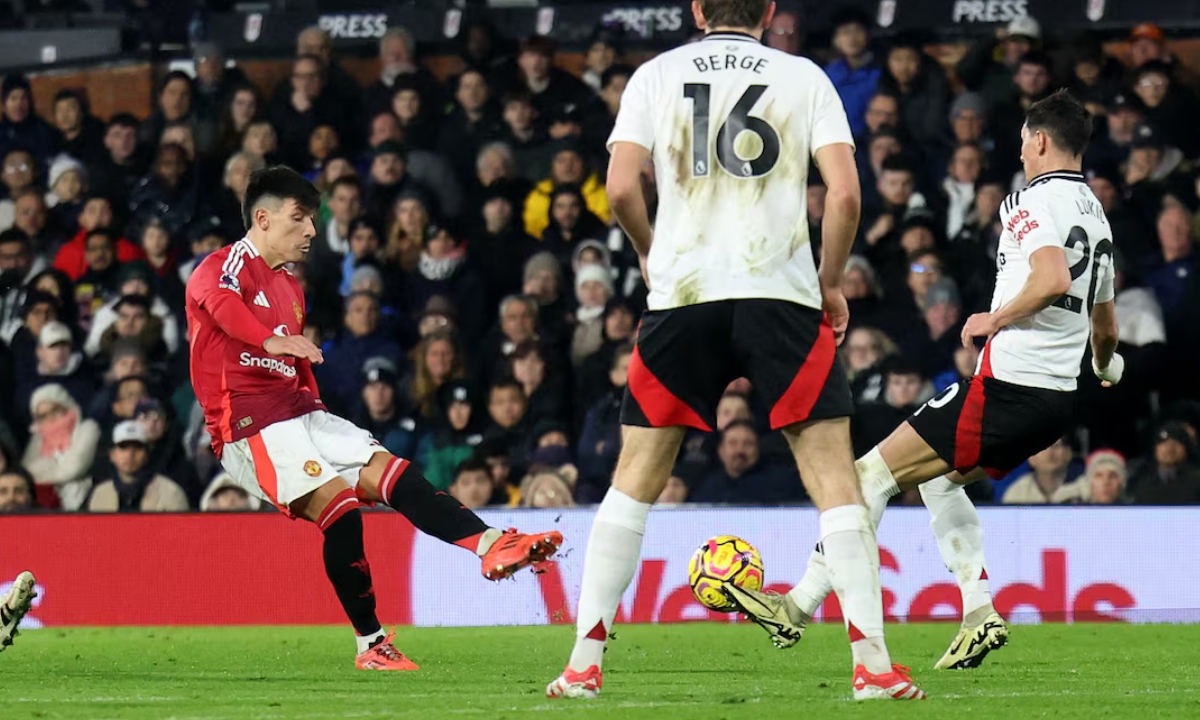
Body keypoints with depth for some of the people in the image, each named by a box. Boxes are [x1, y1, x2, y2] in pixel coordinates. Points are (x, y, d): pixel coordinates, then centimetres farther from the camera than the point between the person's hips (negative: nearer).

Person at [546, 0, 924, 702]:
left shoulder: (656, 74, 10)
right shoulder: (804, 77, 8)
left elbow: (621, 188, 0)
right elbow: (845, 192, -3)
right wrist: (830, 282, 11)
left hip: (682, 298, 1)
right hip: (780, 294, -1)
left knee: (636, 477, 9)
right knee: (833, 470, 2)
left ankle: (584, 663, 5)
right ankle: (873, 663, -6)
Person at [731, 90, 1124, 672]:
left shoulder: (1033, 201, -9)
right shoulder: (1095, 215, 18)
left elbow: (1055, 278, -28)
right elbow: (1105, 328, 28)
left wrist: (996, 319, -12)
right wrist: (1104, 367, 51)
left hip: (1007, 384, -9)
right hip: (1056, 399, 9)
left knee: (872, 473, -2)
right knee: (939, 478, 28)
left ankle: (799, 607, -1)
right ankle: (980, 615, 16)